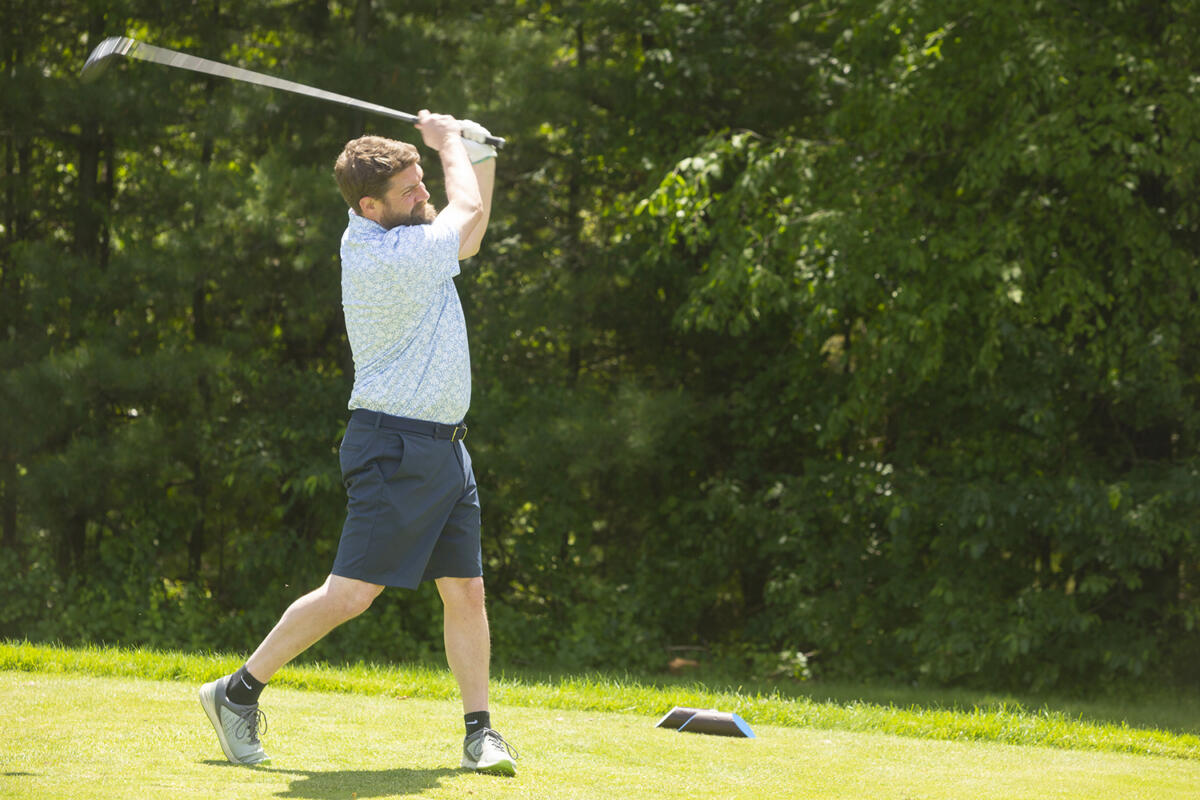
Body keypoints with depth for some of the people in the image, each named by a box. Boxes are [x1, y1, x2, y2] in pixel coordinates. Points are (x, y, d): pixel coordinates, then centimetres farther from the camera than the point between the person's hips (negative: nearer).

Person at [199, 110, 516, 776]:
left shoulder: (373, 234, 9)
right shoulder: (391, 258, -20)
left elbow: (466, 234, 26)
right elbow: (465, 210, -5)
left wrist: (478, 153, 14)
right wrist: (448, 140, 11)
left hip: (443, 447, 9)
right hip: (395, 446, -9)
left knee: (465, 591, 5)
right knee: (350, 592, -10)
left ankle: (479, 732, 8)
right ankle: (237, 693, 1)